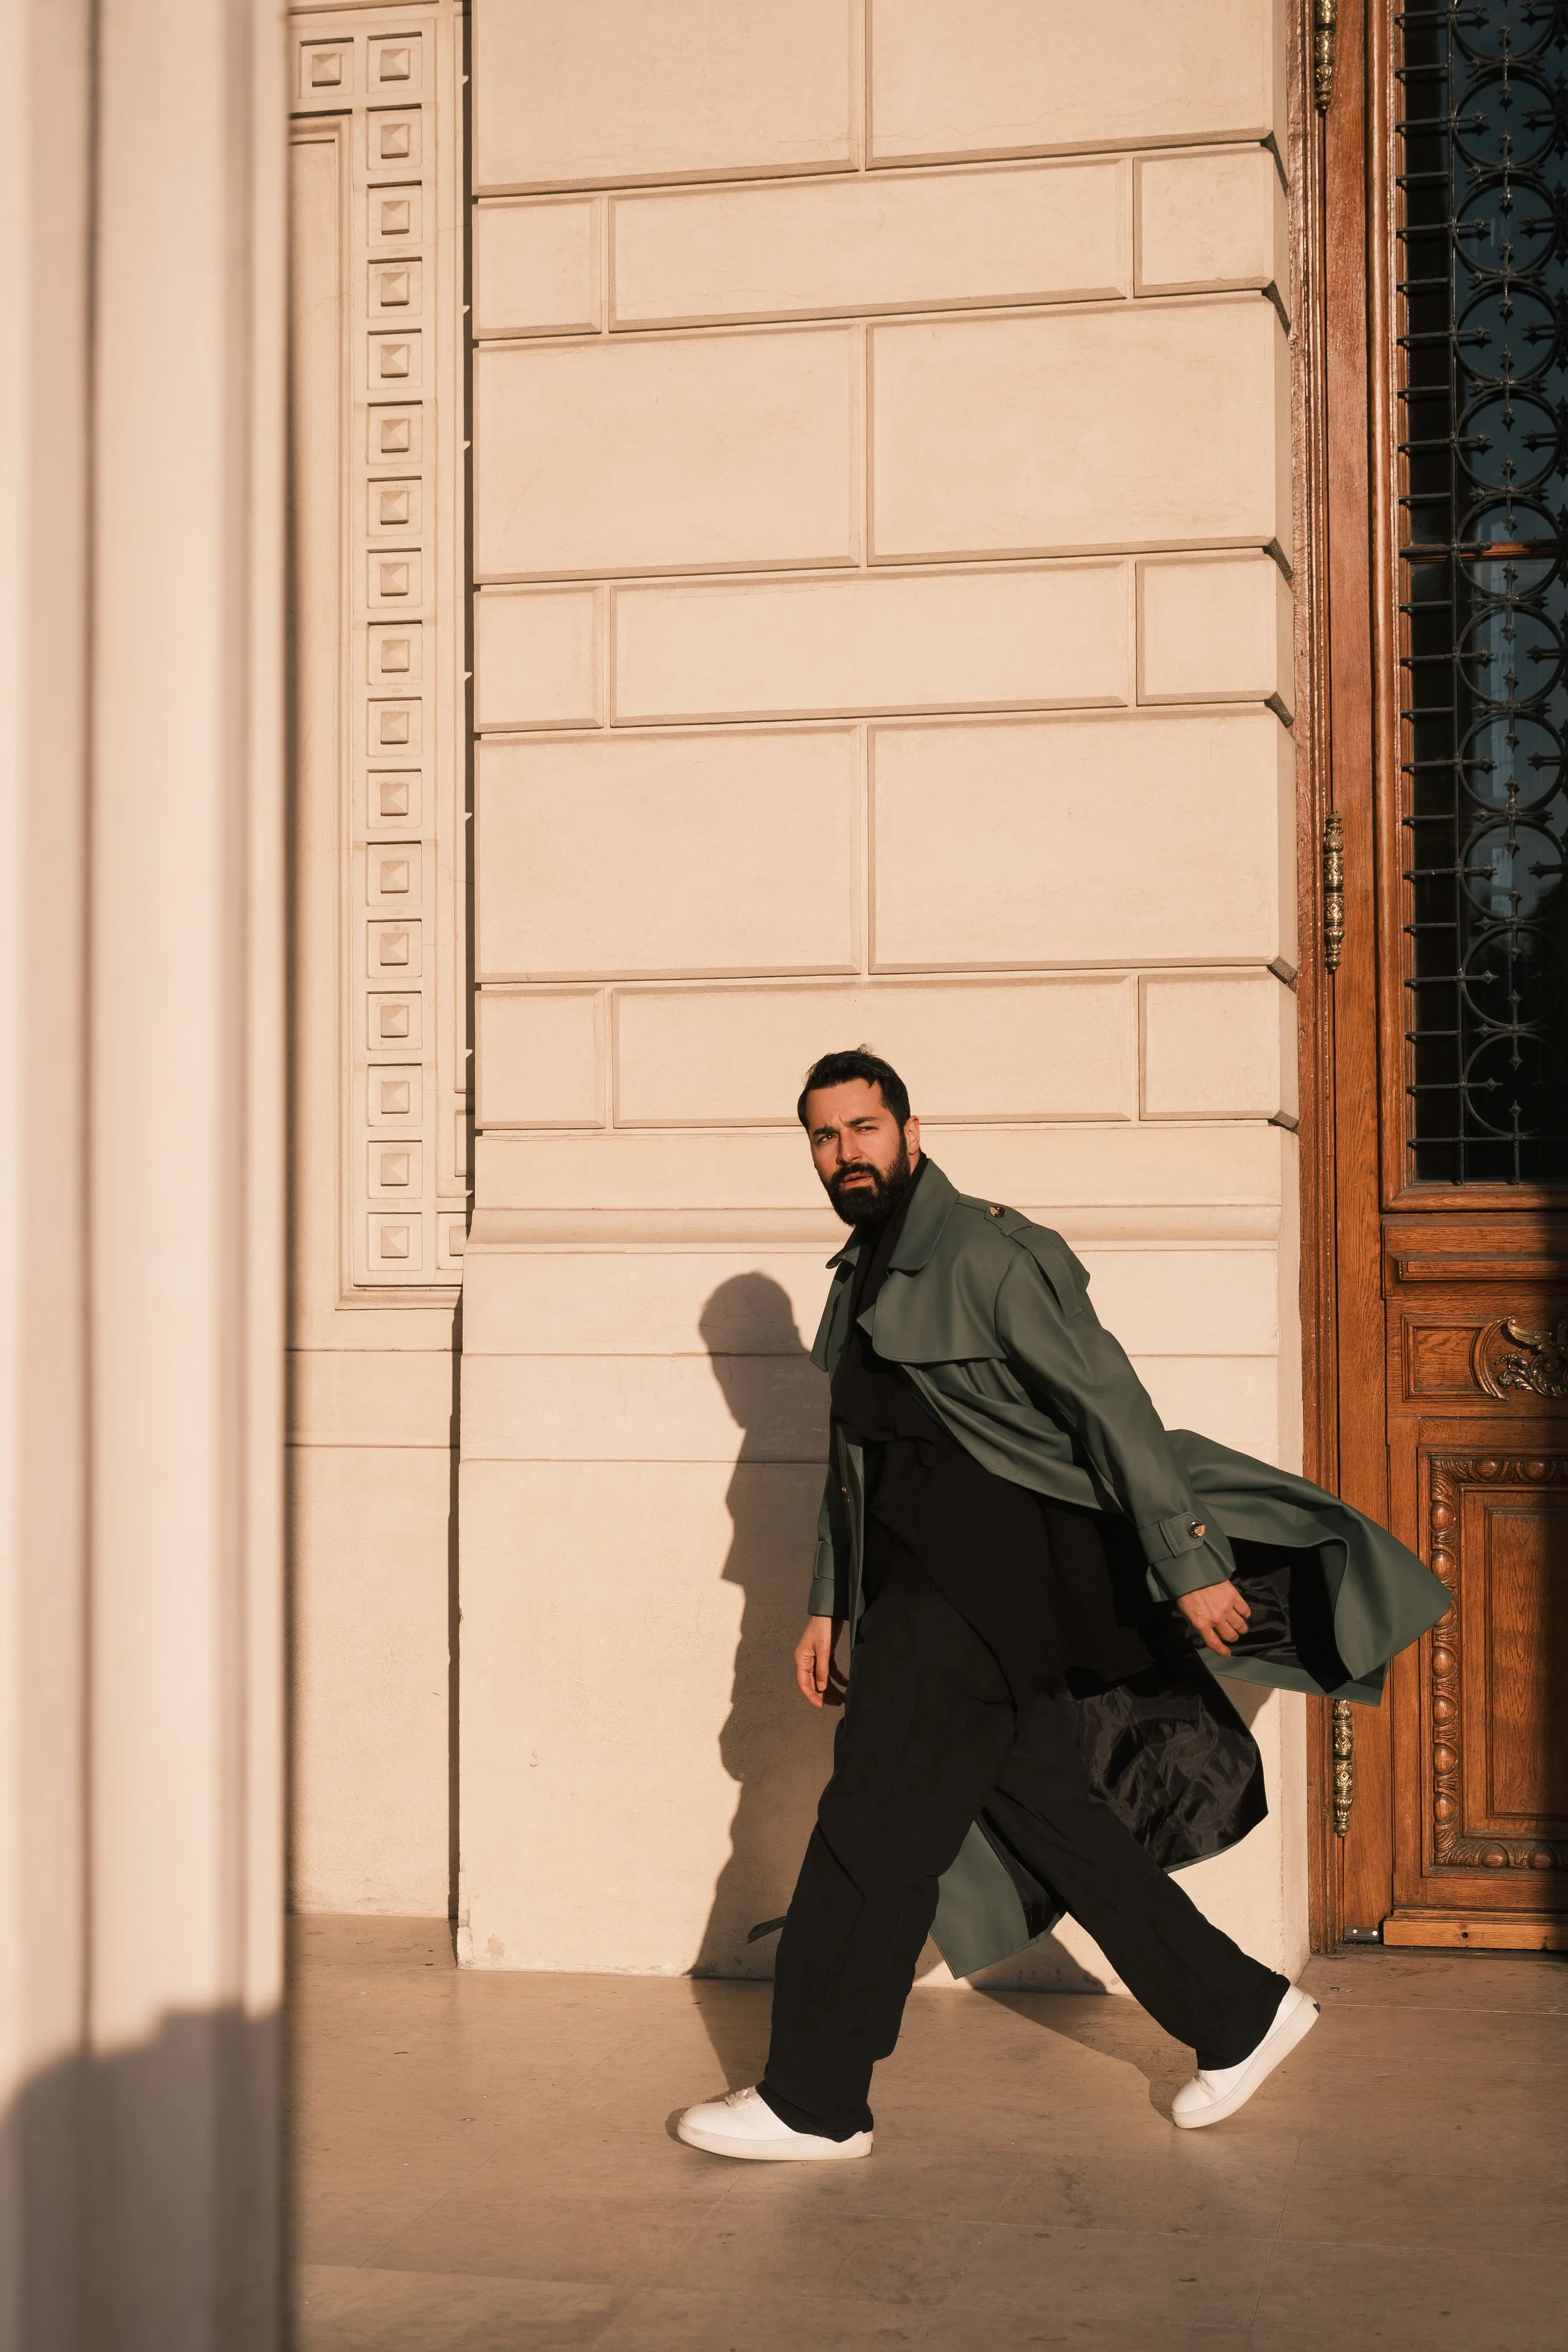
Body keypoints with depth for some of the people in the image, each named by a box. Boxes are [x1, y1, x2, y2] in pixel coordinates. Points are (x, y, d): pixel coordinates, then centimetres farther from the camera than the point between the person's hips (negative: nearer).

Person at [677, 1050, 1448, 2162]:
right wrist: (829, 1606, 22)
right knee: (1044, 1810, 10)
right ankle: (1242, 2013, 21)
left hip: (990, 1589, -9)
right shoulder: (861, 1280, 18)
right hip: (921, 1594, 9)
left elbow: (1109, 1400, -15)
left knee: (876, 1825, -8)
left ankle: (813, 2103, 1)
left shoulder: (985, 1254, -11)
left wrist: (1189, 1566, -19)